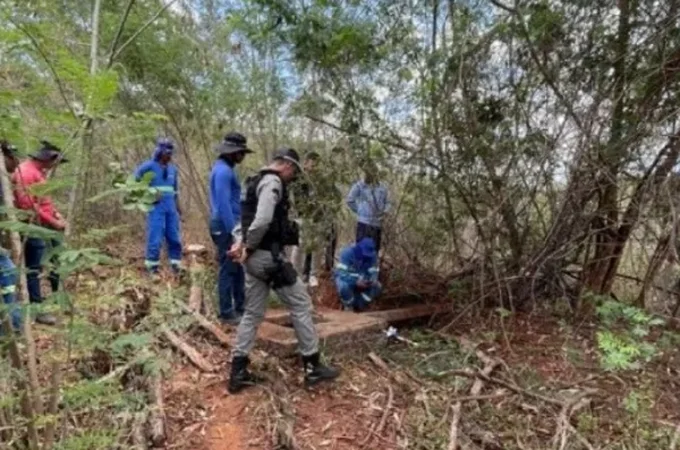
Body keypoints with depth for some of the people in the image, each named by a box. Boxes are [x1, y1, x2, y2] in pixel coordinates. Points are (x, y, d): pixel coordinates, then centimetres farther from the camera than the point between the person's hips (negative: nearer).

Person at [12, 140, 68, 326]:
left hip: (47, 226, 10)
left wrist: (57, 215, 7)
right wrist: (53, 222, -18)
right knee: (34, 269, -2)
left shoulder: (39, 171, 14)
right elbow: (29, 206, -24)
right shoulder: (25, 172, -18)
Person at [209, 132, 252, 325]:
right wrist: (234, 231, -23)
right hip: (225, 227, -10)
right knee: (228, 270, -2)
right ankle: (227, 313, 8)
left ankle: (240, 308, 24)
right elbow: (223, 204, -23)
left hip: (229, 226, 10)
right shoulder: (223, 171, -17)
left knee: (238, 269, 15)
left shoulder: (225, 169, 16)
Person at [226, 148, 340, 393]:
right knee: (301, 306, 2)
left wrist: (239, 244, 3)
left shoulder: (255, 182, 19)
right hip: (269, 257, -10)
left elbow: (245, 219, 18)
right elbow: (262, 220, -27)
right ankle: (313, 367, 12)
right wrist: (249, 247, -14)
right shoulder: (272, 182, -13)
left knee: (253, 313, 14)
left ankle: (238, 373, 18)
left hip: (255, 258, 10)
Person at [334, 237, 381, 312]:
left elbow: (373, 272, -12)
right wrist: (356, 281, -47)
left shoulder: (372, 255, -15)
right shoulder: (348, 252, -30)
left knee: (377, 286, -17)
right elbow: (341, 273, -35)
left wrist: (373, 280, -37)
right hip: (345, 277, -5)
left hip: (361, 279, 5)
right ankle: (348, 306, -7)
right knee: (344, 286, -38)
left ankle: (359, 305, 2)